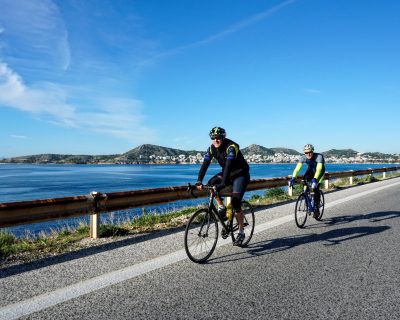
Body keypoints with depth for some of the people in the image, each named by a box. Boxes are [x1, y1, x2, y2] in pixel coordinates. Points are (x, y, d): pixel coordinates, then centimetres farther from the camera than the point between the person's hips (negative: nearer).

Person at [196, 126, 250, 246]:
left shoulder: (231, 147, -27)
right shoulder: (211, 149, -9)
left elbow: (228, 165, -38)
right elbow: (205, 165, -17)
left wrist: (223, 183, -49)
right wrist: (199, 181, -30)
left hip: (241, 174, -6)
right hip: (227, 173, 6)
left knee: (235, 202, -15)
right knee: (211, 184, -20)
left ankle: (241, 232, -2)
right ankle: (221, 208, 0)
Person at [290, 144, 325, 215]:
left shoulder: (319, 156, -36)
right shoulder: (303, 157, -25)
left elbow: (319, 169, -47)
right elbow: (297, 168, -33)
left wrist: (314, 179, -61)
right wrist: (293, 178, -47)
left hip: (320, 171, -3)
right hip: (311, 170, 3)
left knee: (315, 188, -19)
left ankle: (316, 208, -4)